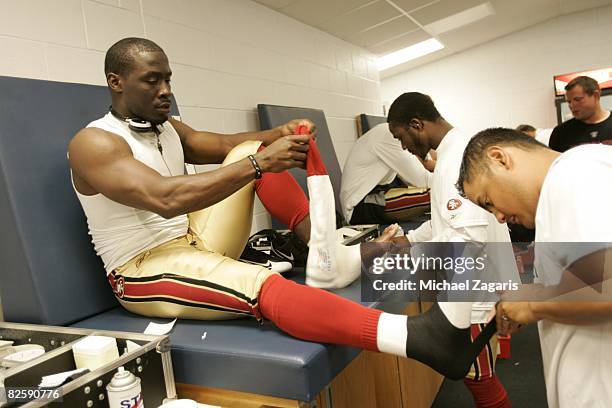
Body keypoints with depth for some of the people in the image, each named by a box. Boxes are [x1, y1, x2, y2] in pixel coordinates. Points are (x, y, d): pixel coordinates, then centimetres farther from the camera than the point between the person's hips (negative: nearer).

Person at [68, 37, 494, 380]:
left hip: (198, 240, 8)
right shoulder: (93, 143, -14)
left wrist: (280, 135, -19)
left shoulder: (169, 129, 12)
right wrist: (259, 165, -34)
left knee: (251, 149, -4)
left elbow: (227, 145, 2)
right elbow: (165, 200, -30)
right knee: (263, 286, -38)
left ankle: (322, 242, -15)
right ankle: (421, 338, -51)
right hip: (144, 271, -7)